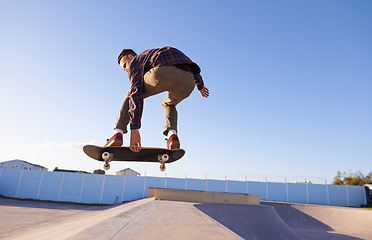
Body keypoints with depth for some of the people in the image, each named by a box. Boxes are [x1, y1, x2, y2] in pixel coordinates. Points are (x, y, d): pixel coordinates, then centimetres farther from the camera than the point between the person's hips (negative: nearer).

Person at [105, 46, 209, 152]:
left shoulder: (134, 62, 24)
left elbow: (136, 92, 6)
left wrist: (134, 128, -1)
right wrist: (200, 85, 54)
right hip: (188, 81, 6)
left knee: (131, 96, 21)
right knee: (168, 104, 35)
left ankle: (118, 133, 8)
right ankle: (172, 134, 8)